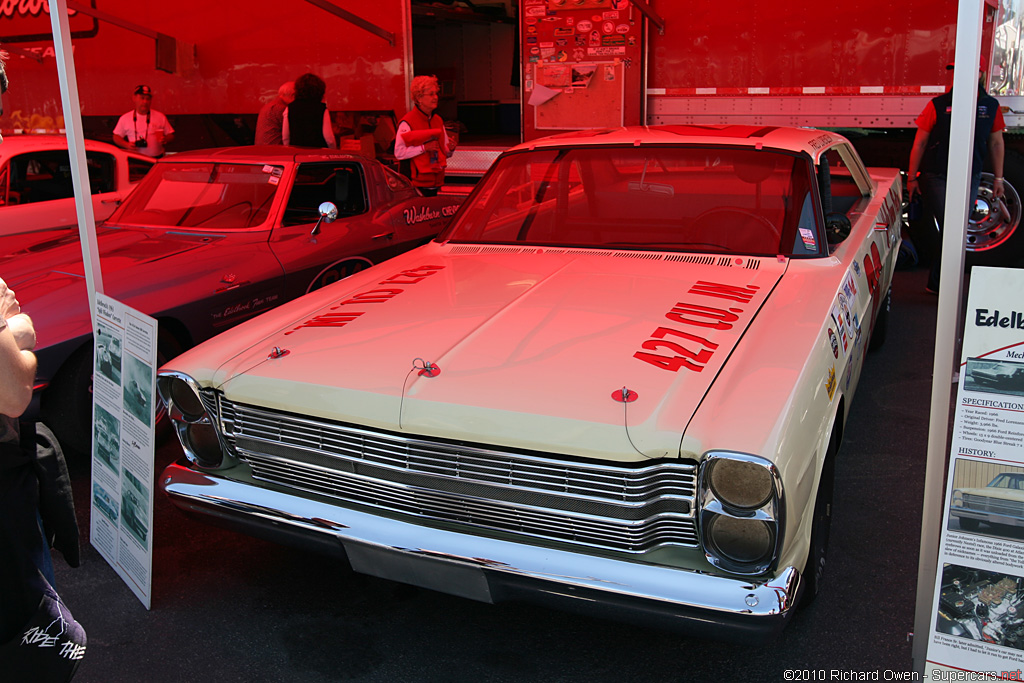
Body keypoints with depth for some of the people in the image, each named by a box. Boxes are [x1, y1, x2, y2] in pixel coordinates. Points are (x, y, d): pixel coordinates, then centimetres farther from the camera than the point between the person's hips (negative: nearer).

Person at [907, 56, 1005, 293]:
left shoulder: (991, 106, 5)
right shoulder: (939, 105, -4)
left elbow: (996, 143, 13)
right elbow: (920, 143, 0)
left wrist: (998, 178, 12)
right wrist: (912, 177, -1)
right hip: (935, 177, -4)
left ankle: (936, 283, 20)